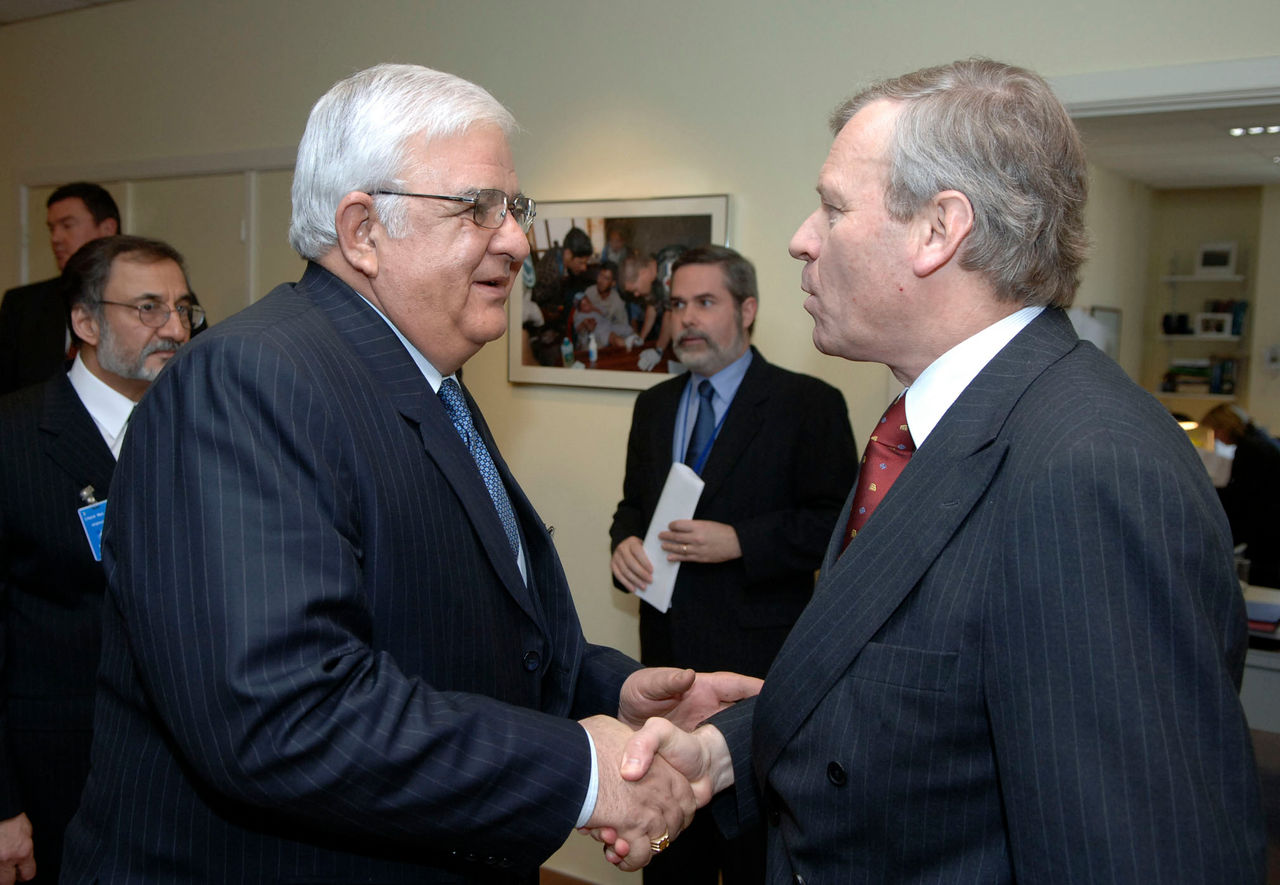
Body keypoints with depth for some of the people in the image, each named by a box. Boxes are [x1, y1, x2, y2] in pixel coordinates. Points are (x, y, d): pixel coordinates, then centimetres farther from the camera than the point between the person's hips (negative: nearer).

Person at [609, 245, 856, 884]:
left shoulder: (808, 404, -7)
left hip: (758, 657, -5)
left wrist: (740, 542, -21)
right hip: (668, 651, 6)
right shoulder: (654, 406, 12)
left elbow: (839, 522, -11)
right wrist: (626, 541, -3)